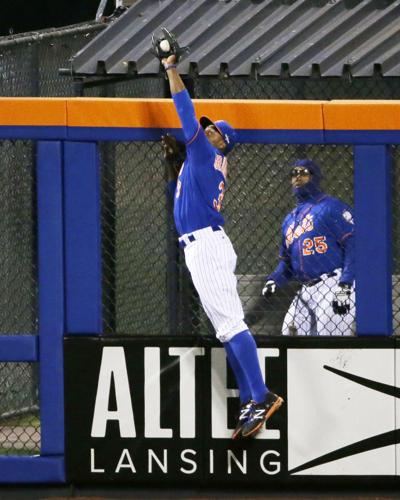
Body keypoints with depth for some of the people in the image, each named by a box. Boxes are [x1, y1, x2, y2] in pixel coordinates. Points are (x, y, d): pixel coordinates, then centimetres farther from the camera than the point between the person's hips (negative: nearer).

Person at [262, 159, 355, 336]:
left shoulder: (330, 207, -2)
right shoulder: (290, 220, 24)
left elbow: (353, 243, -11)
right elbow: (286, 260, 29)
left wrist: (344, 287, -20)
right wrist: (274, 280, 6)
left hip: (333, 286, -8)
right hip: (306, 291, 8)